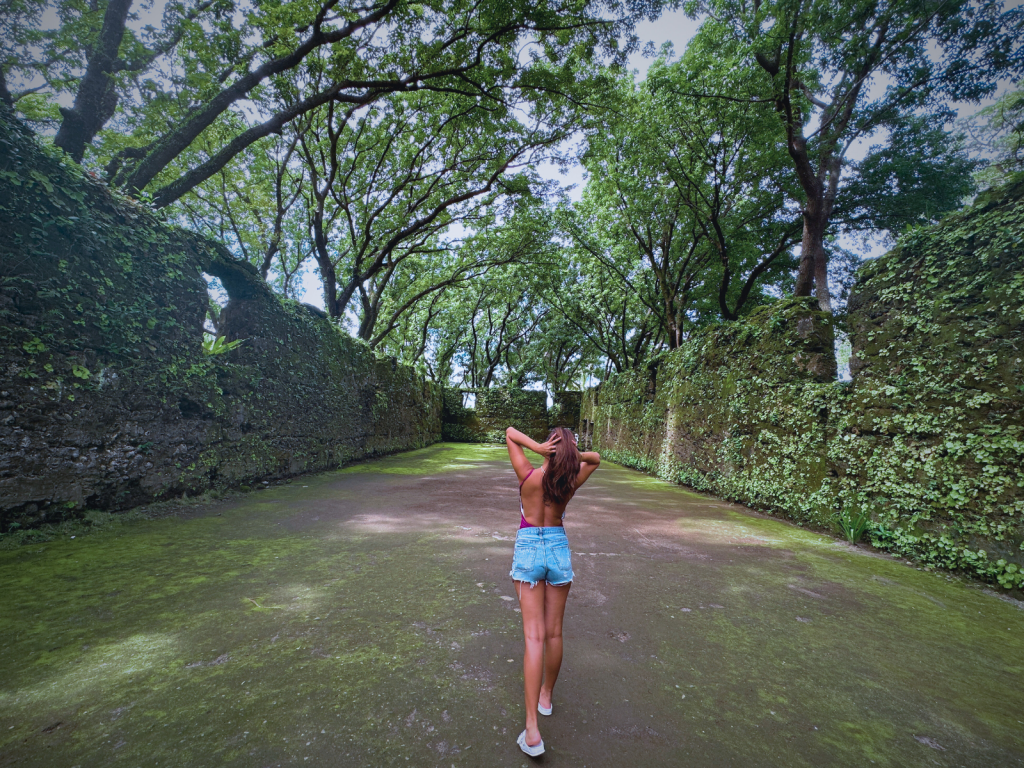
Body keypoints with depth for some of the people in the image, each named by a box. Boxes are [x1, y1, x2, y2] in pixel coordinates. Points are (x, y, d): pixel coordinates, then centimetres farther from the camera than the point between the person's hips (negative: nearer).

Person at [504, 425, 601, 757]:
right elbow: (595, 459, 10)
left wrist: (537, 447, -21)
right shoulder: (570, 482, -8)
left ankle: (532, 729, 0)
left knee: (535, 636, -1)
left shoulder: (528, 476, -14)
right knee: (554, 633, 17)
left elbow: (510, 433, -7)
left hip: (529, 549, -2)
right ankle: (546, 695, 39)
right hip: (559, 549, 2)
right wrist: (574, 455, -11)